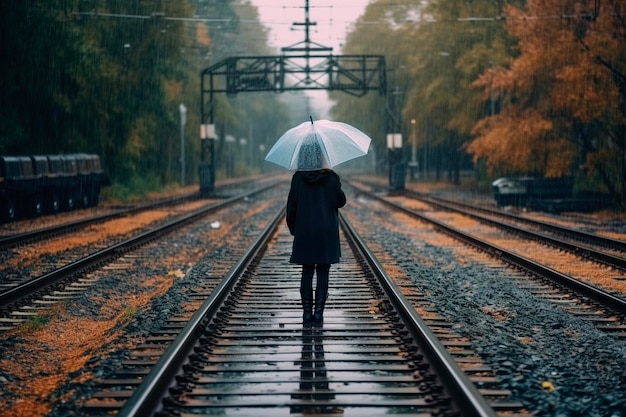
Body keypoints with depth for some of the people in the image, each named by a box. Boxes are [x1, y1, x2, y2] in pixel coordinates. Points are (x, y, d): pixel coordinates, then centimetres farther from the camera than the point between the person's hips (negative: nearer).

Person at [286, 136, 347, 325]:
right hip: (327, 232, -1)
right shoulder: (331, 177, -7)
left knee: (307, 272, 8)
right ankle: (319, 312, 1)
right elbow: (341, 201, 3)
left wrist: (293, 228, 10)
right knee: (323, 272, 4)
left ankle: (307, 312, 6)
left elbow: (292, 205, -3)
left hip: (304, 231, 1)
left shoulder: (298, 178, -6)